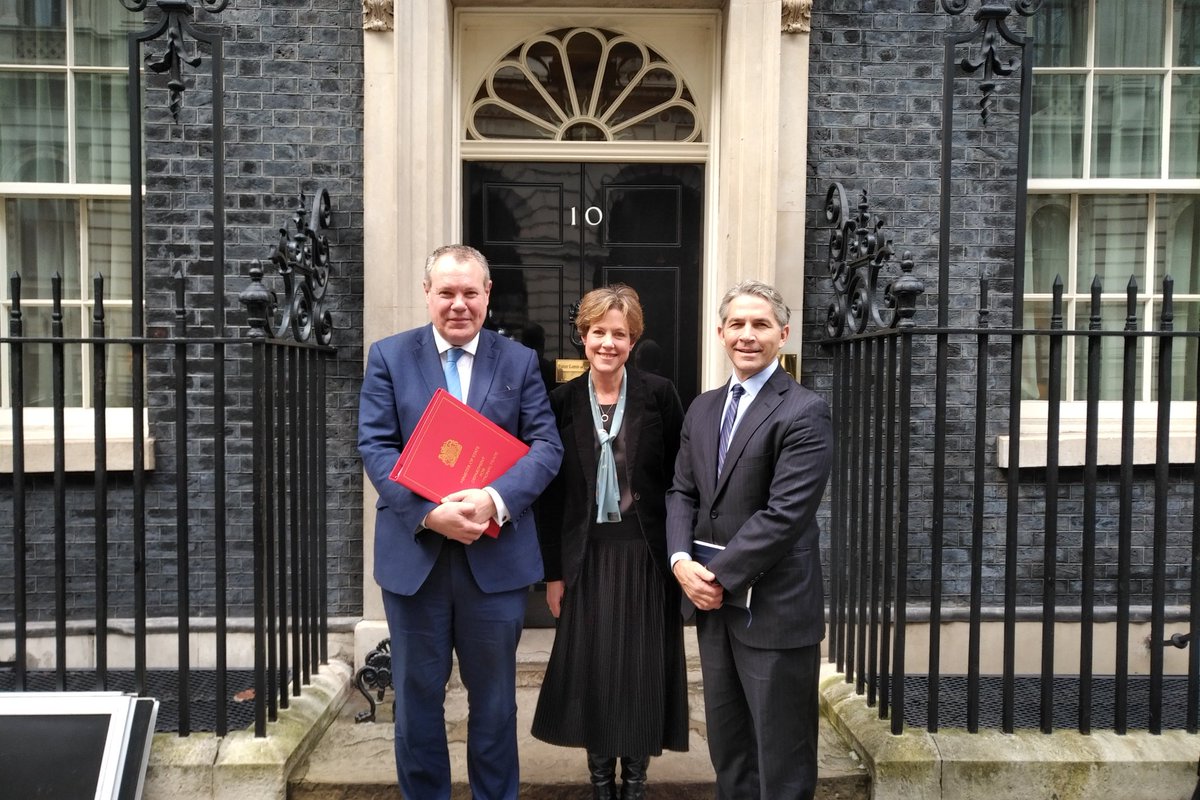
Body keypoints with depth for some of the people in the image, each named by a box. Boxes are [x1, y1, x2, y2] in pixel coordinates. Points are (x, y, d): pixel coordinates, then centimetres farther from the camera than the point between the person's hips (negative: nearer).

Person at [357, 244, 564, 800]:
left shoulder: (520, 361, 4)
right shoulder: (389, 356, 3)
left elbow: (546, 446, -4)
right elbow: (376, 447, -6)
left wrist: (495, 500, -21)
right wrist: (428, 512, -20)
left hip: (496, 554, 1)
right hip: (414, 552, 0)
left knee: (494, 696, 14)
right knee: (417, 696, 14)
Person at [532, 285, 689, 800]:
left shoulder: (659, 394, -4)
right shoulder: (563, 401, 0)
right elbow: (550, 492, 2)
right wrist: (553, 570, 1)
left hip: (646, 554, -1)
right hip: (587, 555, 1)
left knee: (642, 669, 7)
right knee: (590, 669, 8)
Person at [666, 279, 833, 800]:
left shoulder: (804, 414, -12)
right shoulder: (703, 408, 11)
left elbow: (784, 514, -19)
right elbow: (682, 493, 9)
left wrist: (720, 577, -16)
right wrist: (682, 560, -8)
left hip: (774, 608, -6)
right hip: (713, 602, 7)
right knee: (727, 747, 20)